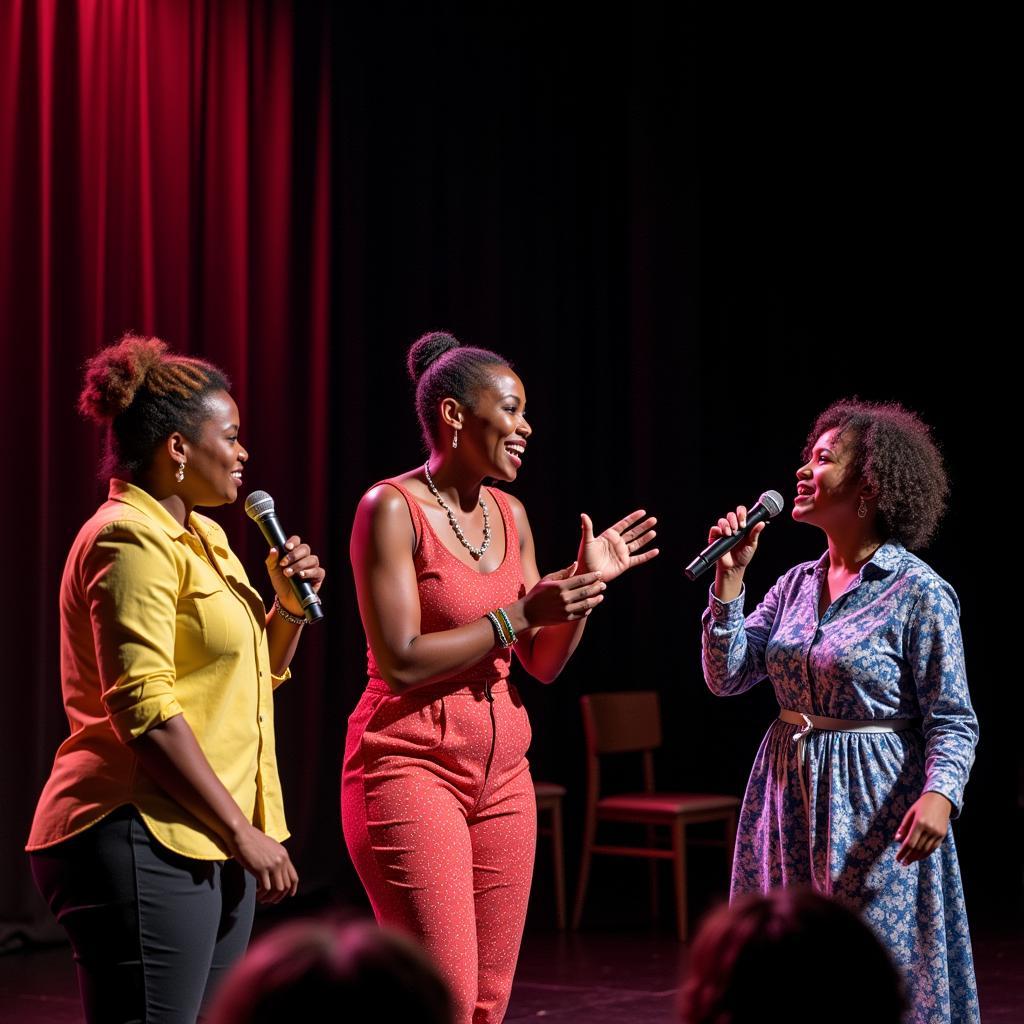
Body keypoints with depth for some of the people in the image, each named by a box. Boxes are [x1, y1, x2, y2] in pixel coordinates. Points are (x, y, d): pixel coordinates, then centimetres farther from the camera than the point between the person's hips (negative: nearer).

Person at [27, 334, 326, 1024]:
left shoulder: (200, 538, 18)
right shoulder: (132, 539, -12)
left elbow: (254, 675, 27)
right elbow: (144, 710, -20)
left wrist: (289, 605, 7)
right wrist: (243, 832, -18)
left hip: (211, 849, 10)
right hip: (143, 842, -10)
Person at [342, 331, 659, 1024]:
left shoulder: (509, 514, 10)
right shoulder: (392, 507, -11)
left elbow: (543, 663, 12)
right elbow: (401, 661, -18)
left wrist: (588, 584, -3)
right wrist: (520, 613, -16)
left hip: (502, 774, 7)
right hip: (412, 765, -7)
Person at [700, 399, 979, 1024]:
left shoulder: (918, 591, -11)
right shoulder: (797, 584, 8)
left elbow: (953, 719, -12)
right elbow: (727, 677, 3)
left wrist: (940, 793, -29)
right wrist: (730, 580, -4)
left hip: (873, 806, -6)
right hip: (789, 796, 6)